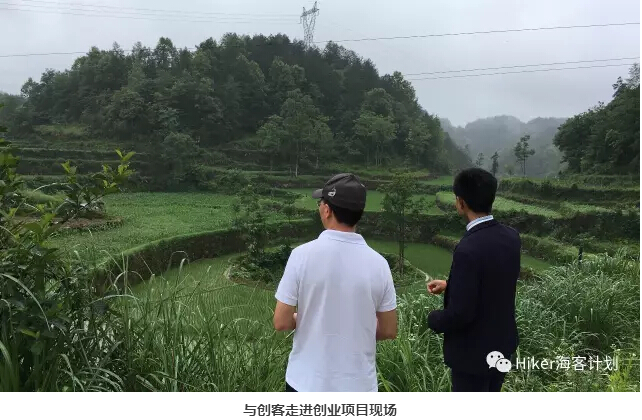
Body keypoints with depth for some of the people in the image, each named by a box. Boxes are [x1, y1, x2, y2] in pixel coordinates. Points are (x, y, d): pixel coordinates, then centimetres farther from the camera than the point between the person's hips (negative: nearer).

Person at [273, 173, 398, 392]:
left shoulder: (303, 255, -16)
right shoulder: (378, 263, -9)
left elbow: (281, 322, -11)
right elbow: (389, 330, -2)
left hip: (306, 382, -1)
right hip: (358, 384, 1)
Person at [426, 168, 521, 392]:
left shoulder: (468, 249, -31)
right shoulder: (511, 237, -5)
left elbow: (460, 314, -28)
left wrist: (433, 319, -7)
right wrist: (450, 285, 12)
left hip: (473, 351, -8)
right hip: (502, 343, 8)